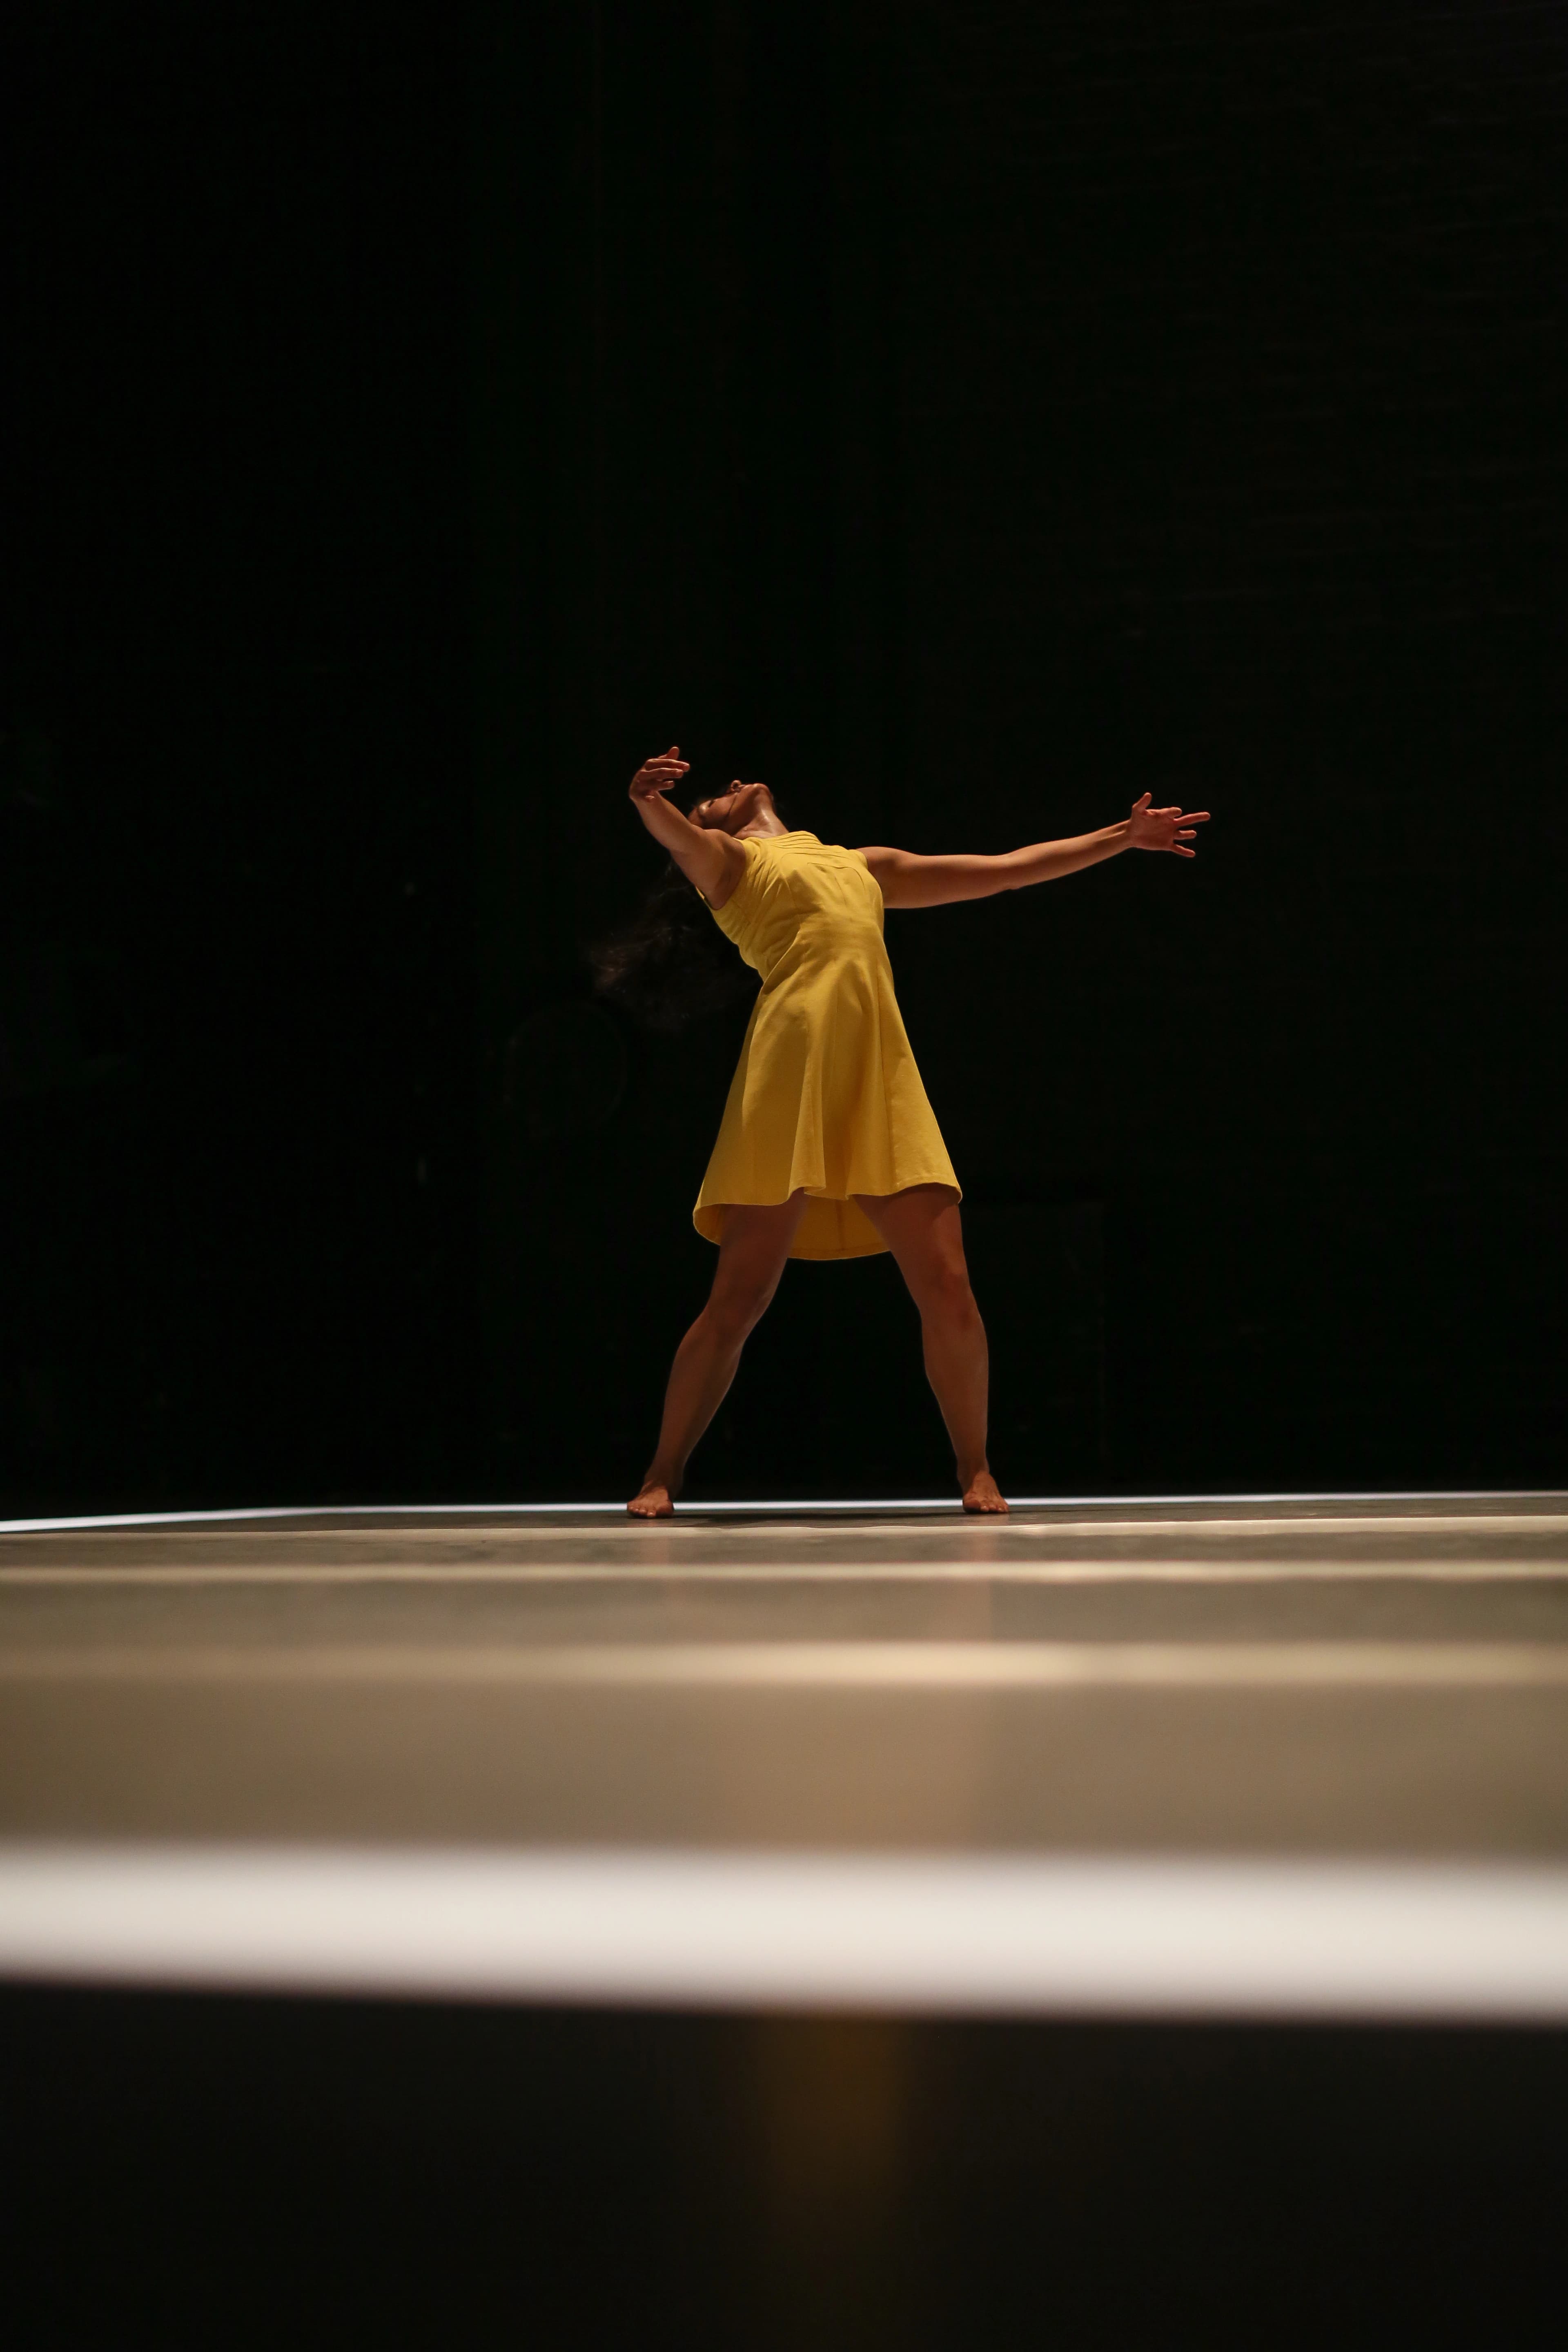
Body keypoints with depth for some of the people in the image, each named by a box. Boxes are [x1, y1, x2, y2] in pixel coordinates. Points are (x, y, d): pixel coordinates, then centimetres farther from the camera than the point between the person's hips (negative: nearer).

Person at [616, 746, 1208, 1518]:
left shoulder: (865, 867, 33)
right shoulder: (725, 860, 17)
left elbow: (1006, 871, 37)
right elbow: (677, 837, -7)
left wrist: (1122, 838, 37)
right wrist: (649, 802, -31)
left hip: (883, 1080, 4)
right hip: (791, 1069, -4)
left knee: (947, 1290, -6)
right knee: (739, 1299, -7)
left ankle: (974, 1468, 12)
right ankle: (663, 1476, 6)